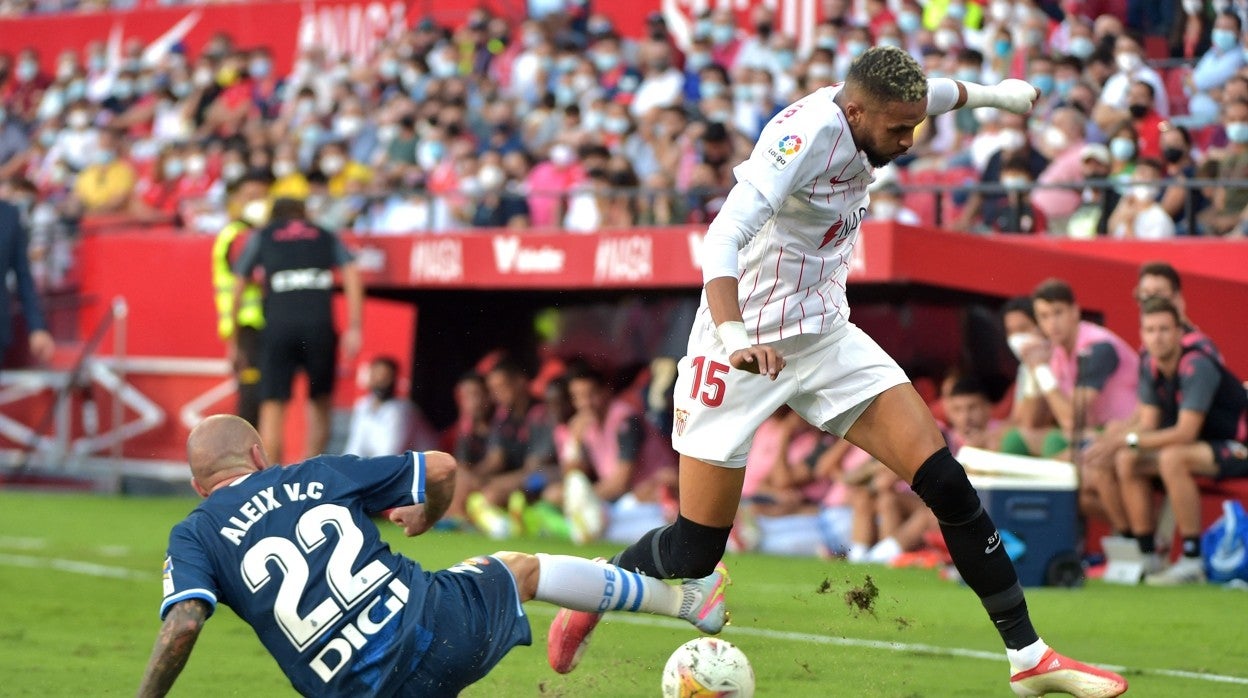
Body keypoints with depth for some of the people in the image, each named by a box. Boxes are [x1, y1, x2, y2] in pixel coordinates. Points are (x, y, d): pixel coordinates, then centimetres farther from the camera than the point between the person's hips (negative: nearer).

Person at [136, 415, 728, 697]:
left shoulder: (194, 538, 5)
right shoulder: (319, 474, 10)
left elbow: (183, 625, -14)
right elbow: (442, 467, 14)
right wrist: (425, 517, 35)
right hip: (446, 624, 3)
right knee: (522, 569, 33)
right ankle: (687, 598, 47)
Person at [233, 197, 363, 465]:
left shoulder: (262, 238, 22)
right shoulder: (327, 237, 23)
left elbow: (237, 289, 17)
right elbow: (352, 275, 8)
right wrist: (354, 329, 4)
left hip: (278, 325, -1)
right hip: (320, 327, 1)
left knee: (272, 406, -1)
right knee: (320, 401, 16)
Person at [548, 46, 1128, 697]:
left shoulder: (863, 105, -1)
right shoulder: (805, 132, -26)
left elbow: (923, 93, 25)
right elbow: (723, 238, -38)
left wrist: (988, 92, 42)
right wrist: (732, 332, -53)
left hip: (827, 337, 7)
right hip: (745, 350, -7)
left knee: (946, 483, -7)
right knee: (694, 553, -3)